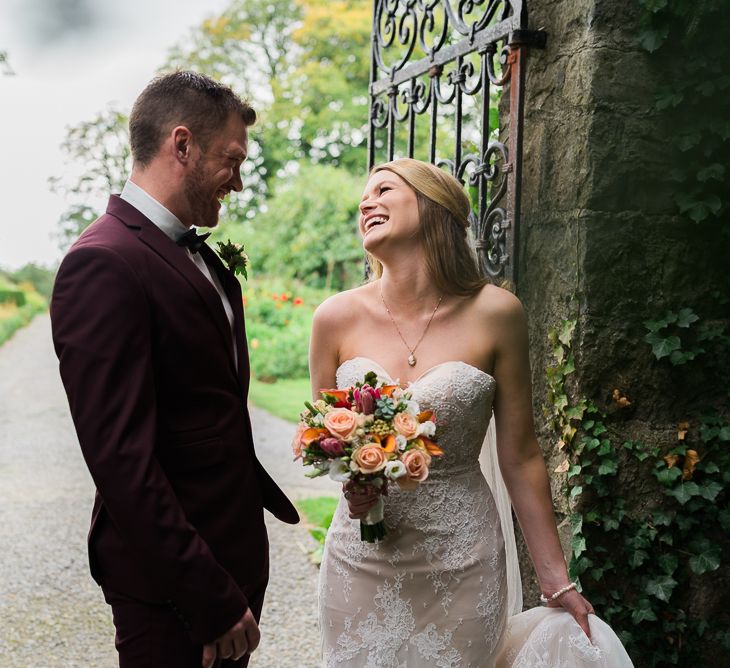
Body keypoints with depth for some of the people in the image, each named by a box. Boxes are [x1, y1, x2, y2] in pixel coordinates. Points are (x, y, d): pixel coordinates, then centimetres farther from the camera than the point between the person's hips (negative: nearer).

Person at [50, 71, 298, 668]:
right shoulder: (104, 265, -19)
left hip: (237, 552, 8)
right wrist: (212, 599, -21)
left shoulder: (199, 255, 9)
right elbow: (121, 458, -24)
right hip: (173, 586, -8)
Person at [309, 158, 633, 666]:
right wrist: (349, 479, -14)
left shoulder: (494, 314, -9)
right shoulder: (337, 318, -5)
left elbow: (520, 457, -2)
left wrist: (556, 581, 1)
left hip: (462, 563, -1)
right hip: (362, 558, 2)